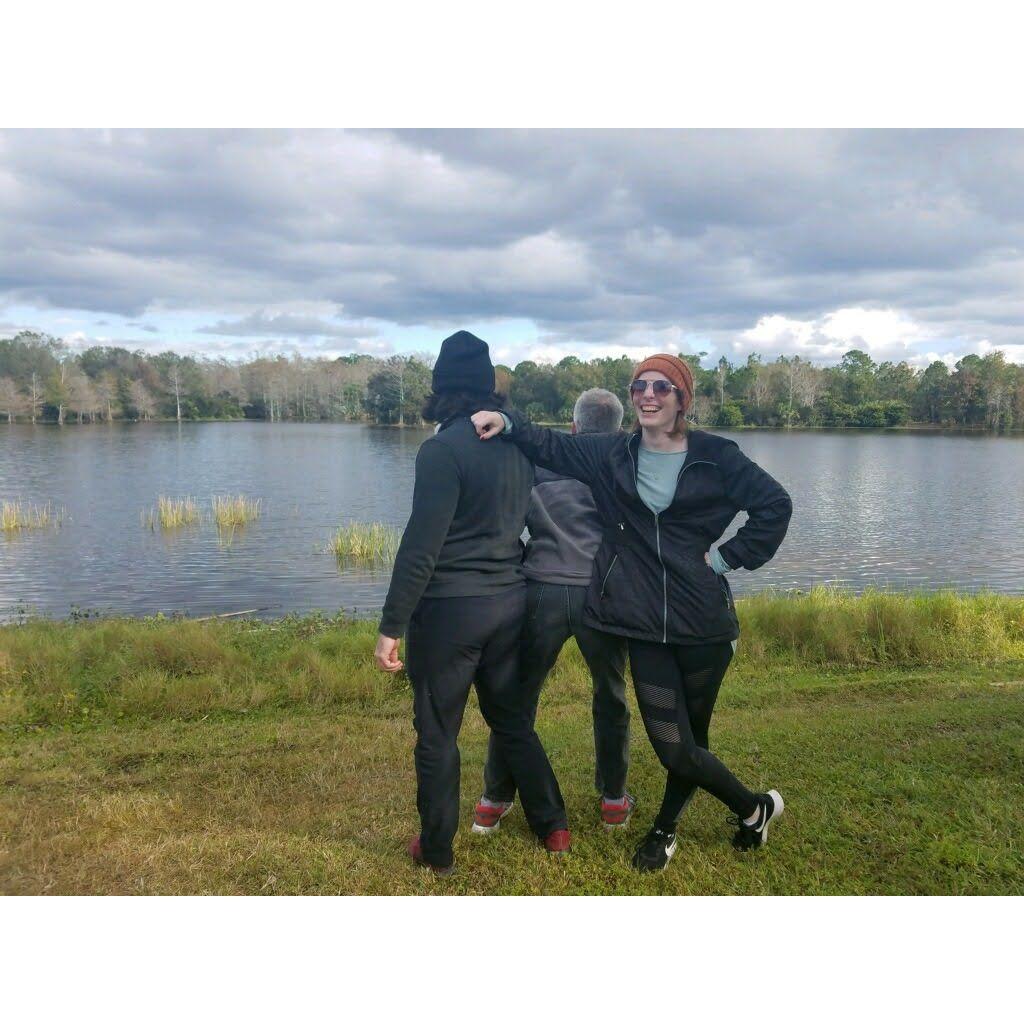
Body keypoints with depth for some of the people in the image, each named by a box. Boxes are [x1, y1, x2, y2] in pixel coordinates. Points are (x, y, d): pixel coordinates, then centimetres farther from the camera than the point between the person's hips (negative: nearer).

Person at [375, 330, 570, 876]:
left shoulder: (443, 449, -16)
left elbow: (421, 546, -18)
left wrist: (392, 626, -14)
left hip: (450, 607, -6)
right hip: (510, 600, 7)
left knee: (437, 732, 9)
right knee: (511, 716, 21)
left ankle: (436, 850, 24)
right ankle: (553, 827, 30)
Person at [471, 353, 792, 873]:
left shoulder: (715, 456, -2)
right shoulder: (611, 454, 6)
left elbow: (776, 505, 0)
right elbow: (551, 445, 6)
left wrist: (727, 557, -5)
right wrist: (506, 421, -10)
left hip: (704, 622, -1)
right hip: (646, 623, 2)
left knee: (689, 738, 9)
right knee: (674, 747, 0)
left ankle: (665, 829, 37)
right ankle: (755, 807, 29)